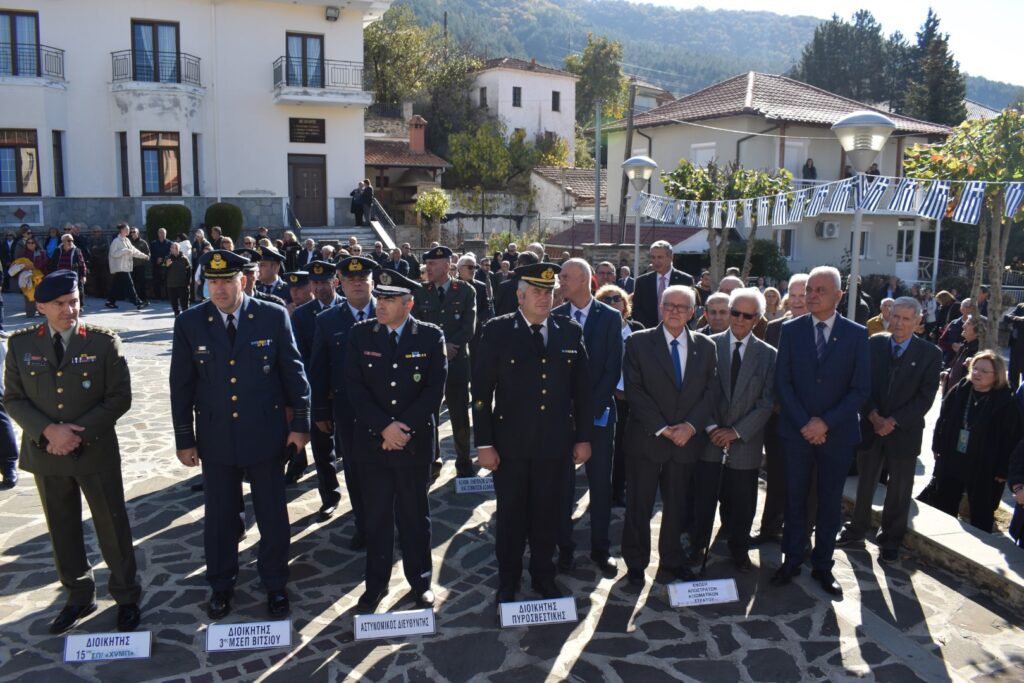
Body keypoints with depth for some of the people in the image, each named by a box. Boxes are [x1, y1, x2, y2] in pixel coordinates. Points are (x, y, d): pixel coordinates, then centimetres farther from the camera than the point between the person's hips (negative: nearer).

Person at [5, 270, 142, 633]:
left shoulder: (104, 342, -7)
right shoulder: (21, 344, 0)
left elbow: (120, 397, -8)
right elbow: (13, 398, 1)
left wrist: (79, 432, -17)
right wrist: (48, 430, -15)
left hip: (96, 452, -2)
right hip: (45, 454, 3)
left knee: (113, 527, 7)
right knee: (62, 530, 15)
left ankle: (127, 597, 25)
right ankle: (78, 596, 34)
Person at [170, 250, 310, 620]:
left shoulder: (274, 317, -8)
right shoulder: (189, 323, -4)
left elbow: (294, 372, -2)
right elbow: (181, 386, 1)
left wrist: (300, 423, -3)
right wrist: (184, 439, 1)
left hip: (266, 434, -1)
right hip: (215, 439, 1)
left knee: (273, 516, 11)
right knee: (218, 518, 15)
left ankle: (275, 584, 31)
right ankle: (220, 586, 35)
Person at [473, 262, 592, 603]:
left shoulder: (570, 331, 3)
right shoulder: (497, 331, -5)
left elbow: (582, 388, 6)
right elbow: (481, 390, -6)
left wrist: (583, 437, 5)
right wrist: (484, 443, -10)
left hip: (555, 442, 2)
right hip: (510, 441, -2)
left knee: (547, 512, 14)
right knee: (510, 514, 11)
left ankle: (544, 575, 34)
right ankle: (508, 581, 30)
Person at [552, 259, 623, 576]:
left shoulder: (610, 317, 0)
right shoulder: (554, 317, 2)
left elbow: (613, 368, -4)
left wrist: (593, 406, -12)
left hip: (598, 413, 0)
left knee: (601, 483, 7)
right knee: (562, 483, 6)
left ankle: (601, 548, 20)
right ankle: (564, 547, 18)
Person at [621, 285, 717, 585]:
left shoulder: (705, 346, 6)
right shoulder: (639, 342, -4)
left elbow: (711, 391, 3)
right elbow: (634, 390, -9)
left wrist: (691, 425, -11)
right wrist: (662, 428, -13)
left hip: (687, 439, 3)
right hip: (646, 438, -2)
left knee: (677, 505, 14)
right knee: (639, 505, 6)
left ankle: (672, 558, 32)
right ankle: (635, 562, 23)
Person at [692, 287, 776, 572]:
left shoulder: (768, 354, 2)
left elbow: (767, 402, -2)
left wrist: (737, 431, -10)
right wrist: (711, 427, -9)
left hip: (745, 442, 0)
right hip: (709, 439, 0)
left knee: (741, 502, 9)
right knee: (703, 498, 8)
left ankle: (740, 550, 28)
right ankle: (698, 546, 26)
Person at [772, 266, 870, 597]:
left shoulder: (856, 334, -2)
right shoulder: (791, 330, 0)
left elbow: (861, 388, -5)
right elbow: (783, 382, -2)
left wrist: (826, 422, -14)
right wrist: (804, 423, -12)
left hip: (838, 433, 0)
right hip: (797, 430, 1)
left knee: (830, 502, 10)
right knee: (795, 498, 9)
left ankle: (822, 565, 23)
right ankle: (792, 560, 23)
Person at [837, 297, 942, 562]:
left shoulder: (930, 354, -5)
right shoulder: (874, 344, 0)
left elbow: (925, 397, -8)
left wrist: (893, 421, -15)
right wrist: (874, 416, -13)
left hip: (905, 431, -1)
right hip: (871, 426, 2)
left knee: (899, 490, 9)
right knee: (864, 483, 12)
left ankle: (890, 541, 24)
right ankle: (856, 533, 26)